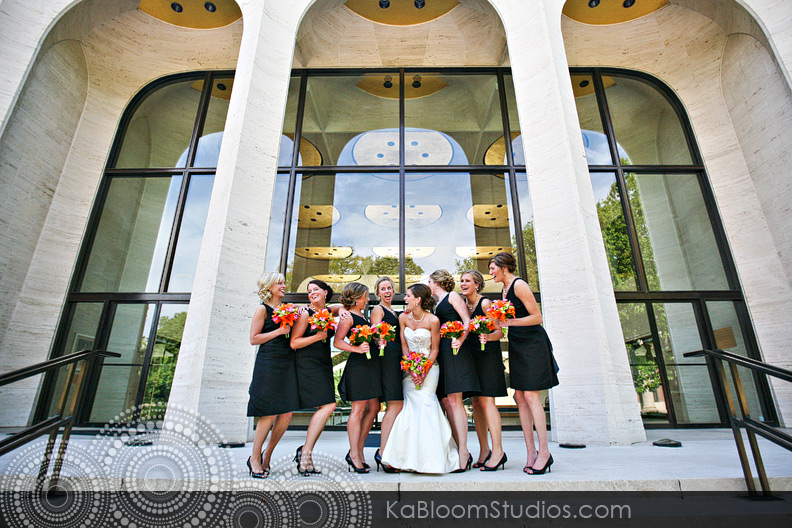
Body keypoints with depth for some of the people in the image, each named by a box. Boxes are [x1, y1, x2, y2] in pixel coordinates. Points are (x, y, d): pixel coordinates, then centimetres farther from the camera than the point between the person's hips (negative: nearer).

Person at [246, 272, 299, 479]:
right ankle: (254, 458, 17)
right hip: (268, 364, -6)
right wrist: (279, 331, -14)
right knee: (269, 414, -3)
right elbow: (253, 339, -6)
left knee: (287, 413, 4)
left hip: (288, 364, 6)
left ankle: (267, 454, 23)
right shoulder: (263, 309, -3)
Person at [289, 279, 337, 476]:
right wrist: (318, 336, -15)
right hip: (308, 366, -7)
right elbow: (294, 343, -9)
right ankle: (306, 451, -4)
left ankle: (305, 452, 15)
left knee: (323, 409, 4)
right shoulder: (306, 314, -5)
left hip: (325, 366, 7)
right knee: (327, 406, -15)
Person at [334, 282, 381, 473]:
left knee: (373, 408, 11)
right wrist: (357, 348, -26)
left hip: (371, 365, 9)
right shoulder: (348, 317, -8)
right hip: (357, 365, -9)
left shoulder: (363, 316, 18)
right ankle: (354, 455, 10)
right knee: (358, 408, -2)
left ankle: (358, 450, 22)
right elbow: (337, 342, -16)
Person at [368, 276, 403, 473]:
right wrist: (381, 341, -28)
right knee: (395, 405, -13)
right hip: (388, 357, -9)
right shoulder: (378, 309, -1)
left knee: (396, 405, 8)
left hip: (397, 359, 9)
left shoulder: (392, 312, 24)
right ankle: (383, 452, -8)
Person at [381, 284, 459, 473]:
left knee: (425, 404, -11)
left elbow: (435, 350, -7)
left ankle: (431, 459, 5)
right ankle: (412, 459, 13)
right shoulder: (403, 318, -2)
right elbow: (404, 346, 2)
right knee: (412, 406, -2)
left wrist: (424, 372, -13)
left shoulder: (433, 320, -13)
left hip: (429, 367, -3)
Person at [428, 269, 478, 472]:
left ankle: (464, 452, -7)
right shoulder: (438, 305, 25)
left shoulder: (452, 296, 4)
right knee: (446, 402, 2)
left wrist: (460, 340, -21)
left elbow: (467, 321, -6)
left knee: (454, 400, -11)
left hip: (453, 351, -8)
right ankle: (461, 451, 6)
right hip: (441, 353, 8)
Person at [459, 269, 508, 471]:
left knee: (486, 400, -10)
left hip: (487, 355, -7)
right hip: (470, 356, 7)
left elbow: (500, 332, -11)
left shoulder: (485, 303, -8)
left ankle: (498, 450, -2)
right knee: (476, 402, 7)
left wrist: (487, 337, -30)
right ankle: (484, 449, 16)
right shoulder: (463, 304, 11)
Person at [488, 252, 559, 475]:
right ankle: (531, 451, 11)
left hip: (533, 344, -9)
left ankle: (544, 452, 1)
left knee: (531, 395, -9)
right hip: (516, 346, 9)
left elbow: (537, 317, -16)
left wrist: (510, 321, -26)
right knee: (520, 397, 5)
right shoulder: (505, 289, 14)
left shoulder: (519, 285, -12)